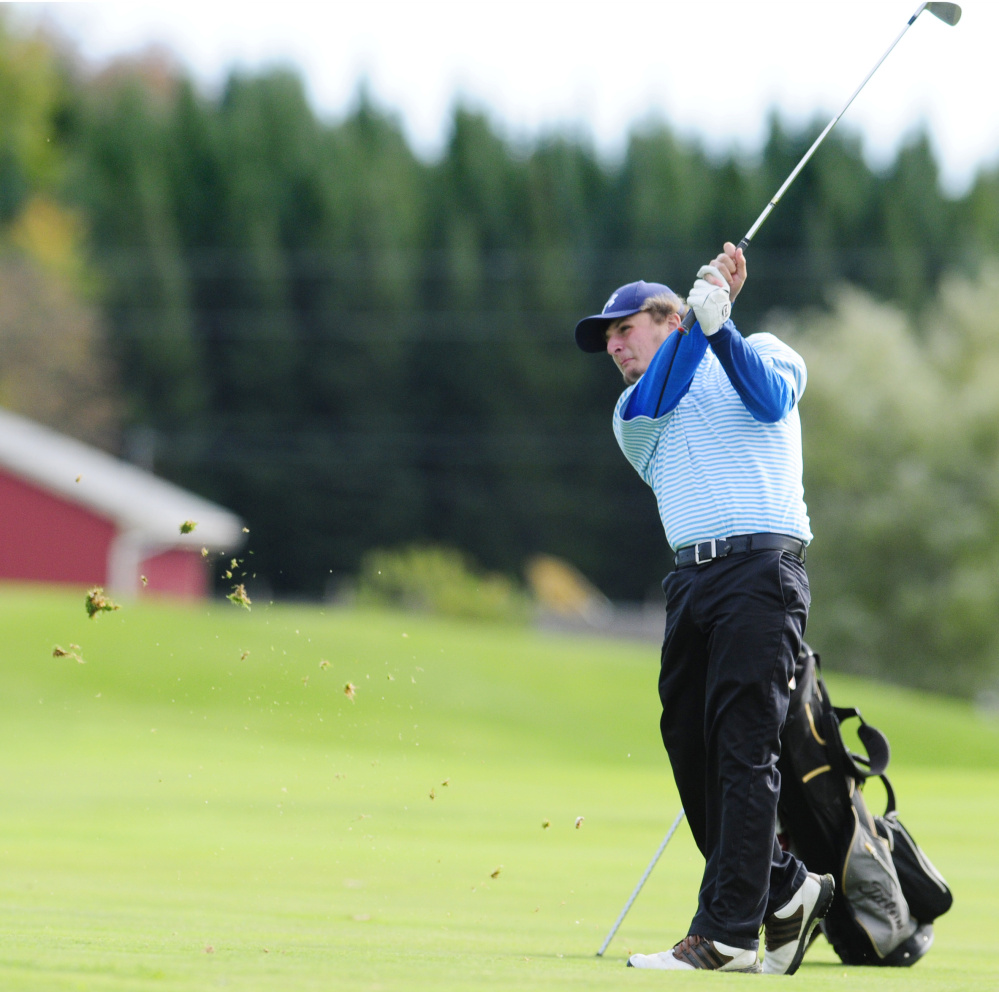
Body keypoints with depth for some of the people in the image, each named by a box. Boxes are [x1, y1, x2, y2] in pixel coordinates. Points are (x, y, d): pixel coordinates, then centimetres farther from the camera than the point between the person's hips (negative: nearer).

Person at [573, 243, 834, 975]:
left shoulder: (762, 351, 14)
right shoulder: (632, 413, 22)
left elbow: (772, 398, -8)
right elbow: (653, 403, -2)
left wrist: (719, 325, -20)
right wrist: (700, 320, -11)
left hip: (761, 566, -6)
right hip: (691, 579, 6)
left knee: (744, 749, -12)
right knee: (691, 748, 2)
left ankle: (728, 934, -16)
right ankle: (784, 890, 19)